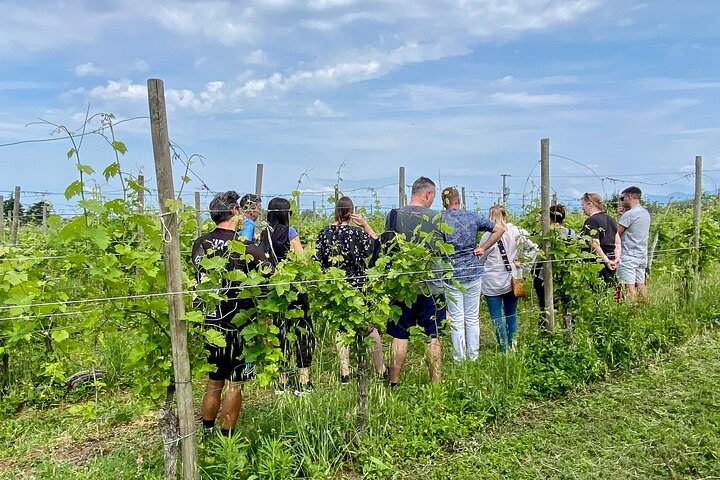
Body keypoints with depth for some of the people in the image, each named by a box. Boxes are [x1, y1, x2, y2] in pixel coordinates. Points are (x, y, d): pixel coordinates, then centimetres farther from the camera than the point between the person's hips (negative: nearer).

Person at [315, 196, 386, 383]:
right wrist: (366, 225, -4)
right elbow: (376, 247, -3)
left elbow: (319, 261, 0)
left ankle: (345, 373, 15)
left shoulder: (324, 233, -1)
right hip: (357, 285, -3)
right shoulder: (356, 232, -12)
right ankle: (380, 370, 19)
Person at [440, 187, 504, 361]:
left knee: (456, 319, 6)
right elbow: (500, 229, 3)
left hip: (451, 275, -2)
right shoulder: (473, 217, 1)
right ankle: (474, 356, 22)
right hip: (473, 273, 2)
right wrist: (483, 248, 3)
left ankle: (459, 358, 13)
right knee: (473, 317, 13)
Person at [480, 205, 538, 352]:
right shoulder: (517, 232, -1)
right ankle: (512, 346, 26)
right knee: (512, 314, 17)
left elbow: (480, 260, -2)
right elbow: (532, 249, -1)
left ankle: (504, 349, 5)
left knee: (497, 317, 3)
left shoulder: (488, 235, -10)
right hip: (512, 281, 4)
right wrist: (523, 264, 3)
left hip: (492, 284, -4)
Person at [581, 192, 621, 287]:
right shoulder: (610, 219, 16)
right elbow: (617, 242, 17)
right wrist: (617, 257, 8)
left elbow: (595, 245, -21)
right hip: (611, 265, 9)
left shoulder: (591, 221, -12)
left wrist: (606, 261, -17)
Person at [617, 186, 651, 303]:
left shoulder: (629, 214, -14)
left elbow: (615, 233, -15)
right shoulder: (646, 213, 13)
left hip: (629, 256, -9)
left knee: (629, 286, -7)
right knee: (640, 284, 12)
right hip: (642, 255, 9)